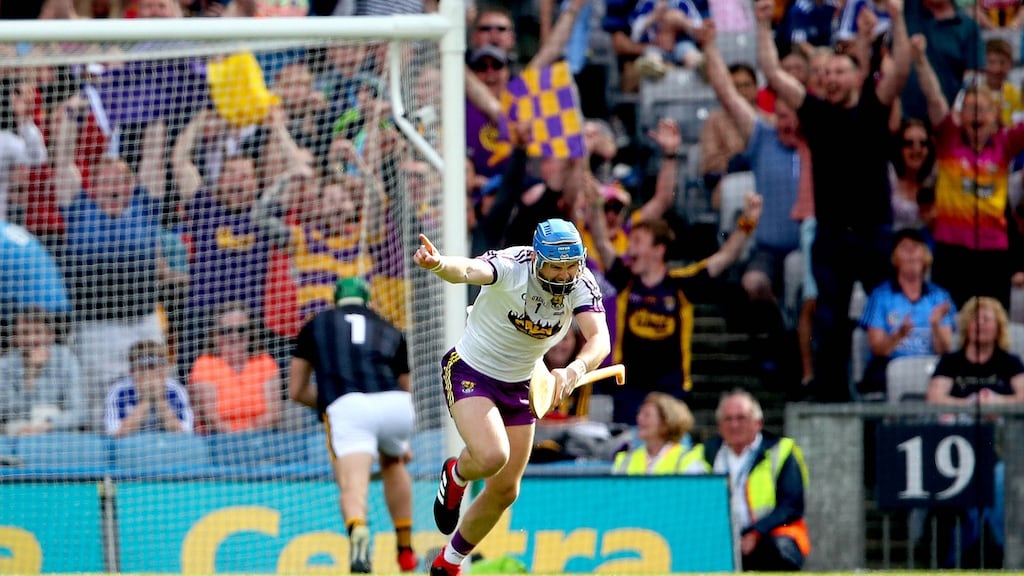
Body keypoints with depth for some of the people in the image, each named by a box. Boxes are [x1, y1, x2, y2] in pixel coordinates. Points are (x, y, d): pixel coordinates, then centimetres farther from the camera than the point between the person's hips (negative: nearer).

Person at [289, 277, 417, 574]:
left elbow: (296, 391, 30)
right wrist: (403, 446, 55)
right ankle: (405, 550, 36)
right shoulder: (391, 332, 33)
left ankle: (358, 531, -51)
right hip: (396, 405, 3)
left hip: (346, 407, -3)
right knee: (393, 461, 33)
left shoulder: (315, 326, 28)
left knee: (353, 487, -16)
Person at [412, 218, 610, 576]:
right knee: (493, 456, -30)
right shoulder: (512, 265, -28)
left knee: (504, 491, 8)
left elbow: (599, 340, -29)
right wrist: (439, 264, -74)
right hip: (470, 371, -5)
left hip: (519, 385, 5)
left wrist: (574, 370, -51)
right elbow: (468, 270, -50)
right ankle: (456, 475, 8)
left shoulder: (582, 284, -16)